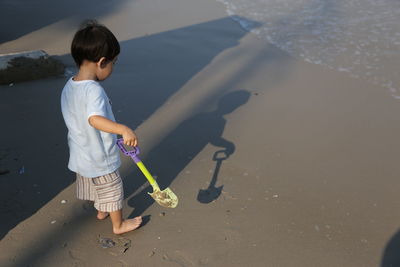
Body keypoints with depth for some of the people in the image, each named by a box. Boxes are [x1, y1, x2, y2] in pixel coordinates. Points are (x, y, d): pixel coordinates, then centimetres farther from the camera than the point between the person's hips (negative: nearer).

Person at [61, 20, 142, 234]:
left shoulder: (68, 87, -4)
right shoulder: (94, 90, -31)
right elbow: (95, 119, -48)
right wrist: (123, 129, -61)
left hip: (80, 155, 8)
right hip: (100, 158, -8)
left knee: (93, 184, 30)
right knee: (112, 190, 15)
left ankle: (101, 210, 54)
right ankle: (118, 224, 35)